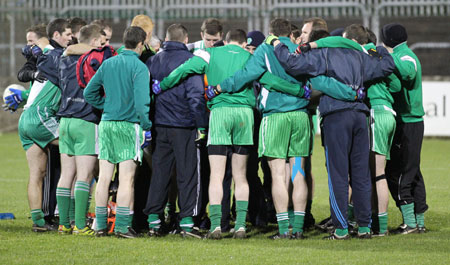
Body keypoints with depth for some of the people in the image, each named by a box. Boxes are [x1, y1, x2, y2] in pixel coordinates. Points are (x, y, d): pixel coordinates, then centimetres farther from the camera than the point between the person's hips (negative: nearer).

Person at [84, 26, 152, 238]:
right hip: (129, 125, -6)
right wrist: (147, 125, -6)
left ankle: (100, 225, 11)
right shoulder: (139, 67, -10)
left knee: (104, 178, 8)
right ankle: (122, 226, -6)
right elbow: (141, 100, -18)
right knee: (126, 179, -3)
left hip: (106, 124, 6)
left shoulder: (108, 63, 9)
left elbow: (89, 92, 12)